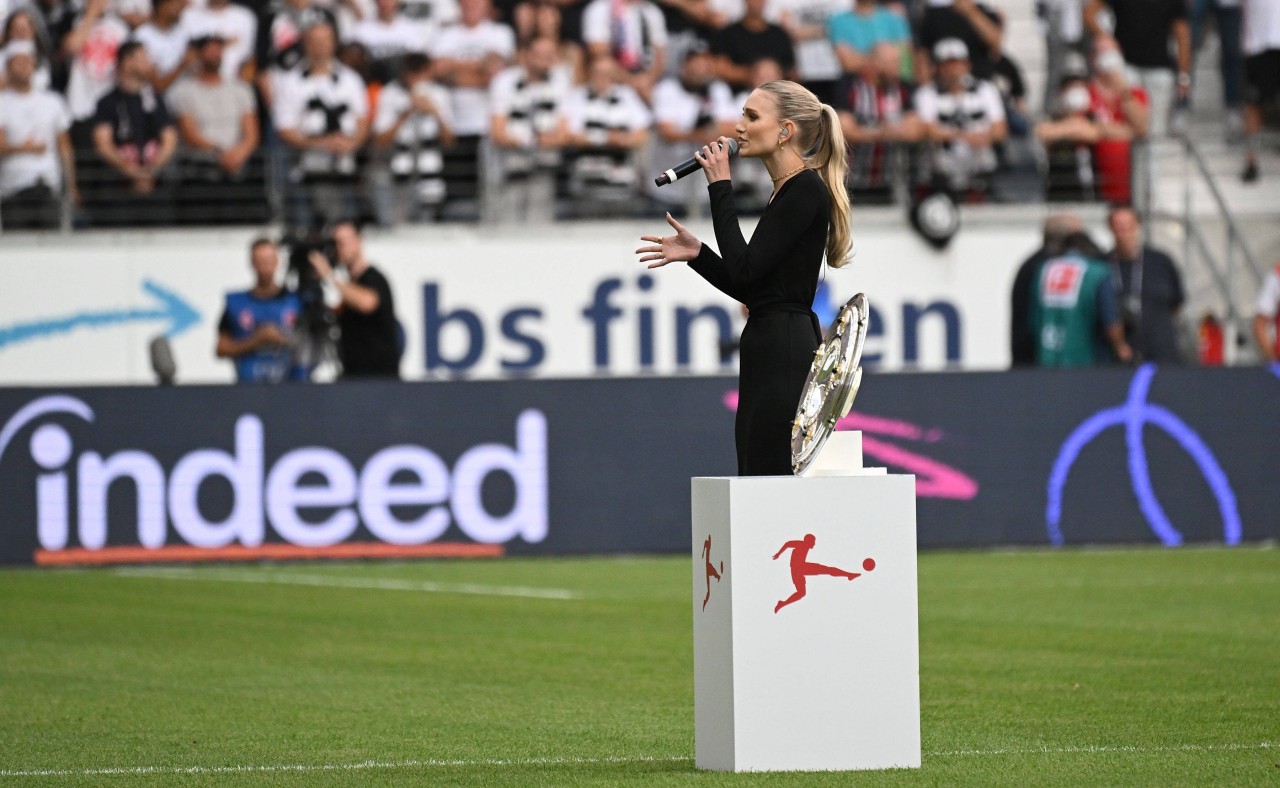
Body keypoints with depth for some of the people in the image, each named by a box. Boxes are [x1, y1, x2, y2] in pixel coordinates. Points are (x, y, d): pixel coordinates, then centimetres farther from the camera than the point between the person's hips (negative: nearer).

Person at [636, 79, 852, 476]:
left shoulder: (806, 190, -12)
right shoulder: (792, 191, 18)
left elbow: (745, 271, -17)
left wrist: (721, 188, -10)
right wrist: (697, 253, 13)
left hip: (785, 357, -10)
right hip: (771, 355, 10)